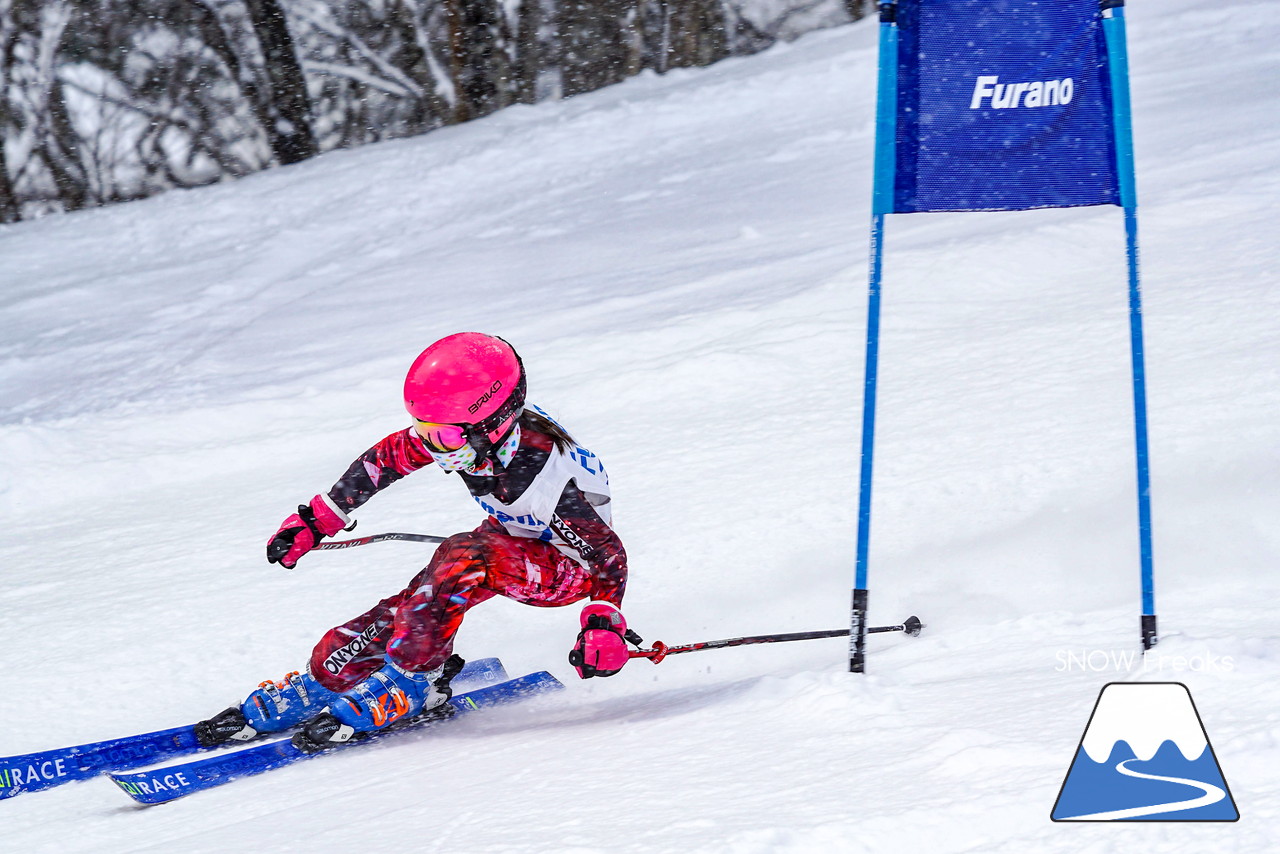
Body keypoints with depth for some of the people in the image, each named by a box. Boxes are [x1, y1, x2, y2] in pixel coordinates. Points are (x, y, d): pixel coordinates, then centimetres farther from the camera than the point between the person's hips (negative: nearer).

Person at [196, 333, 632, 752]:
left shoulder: (548, 477, -38)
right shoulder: (472, 432, -20)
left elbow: (608, 555, -27)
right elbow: (387, 457, -2)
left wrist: (603, 625, -44)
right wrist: (316, 520, 2)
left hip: (569, 568, -7)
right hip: (512, 541, 7)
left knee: (460, 560, -35)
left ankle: (406, 687, -20)